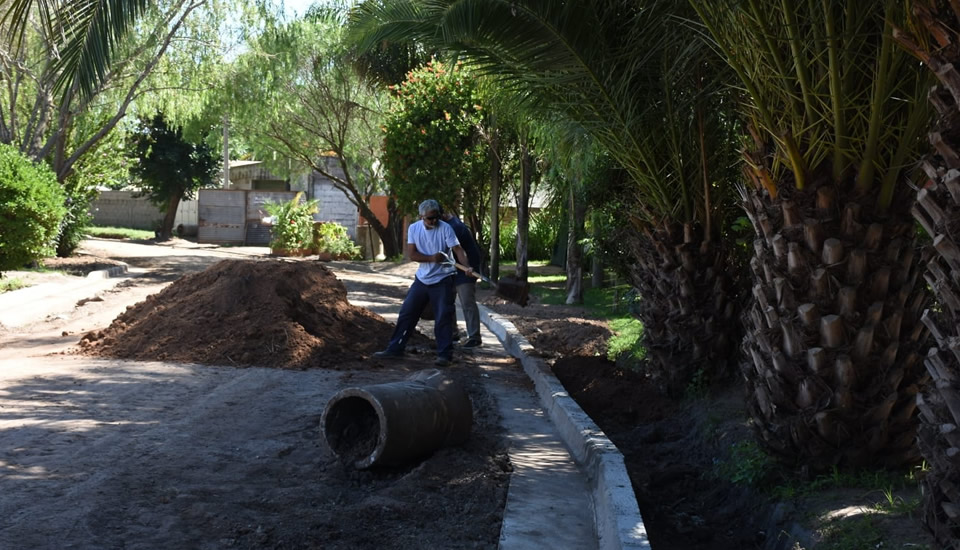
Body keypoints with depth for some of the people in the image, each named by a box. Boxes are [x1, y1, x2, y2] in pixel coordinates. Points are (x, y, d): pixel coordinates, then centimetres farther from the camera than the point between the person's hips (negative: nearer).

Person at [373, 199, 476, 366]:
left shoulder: (445, 228, -13)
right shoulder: (413, 228, -2)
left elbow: (457, 249, -20)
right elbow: (411, 254, -6)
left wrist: (467, 266, -37)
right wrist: (432, 258, -21)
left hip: (442, 280, -4)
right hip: (422, 279, 4)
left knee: (443, 318, -5)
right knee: (406, 313, 9)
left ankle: (445, 354, 2)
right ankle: (395, 348, 20)